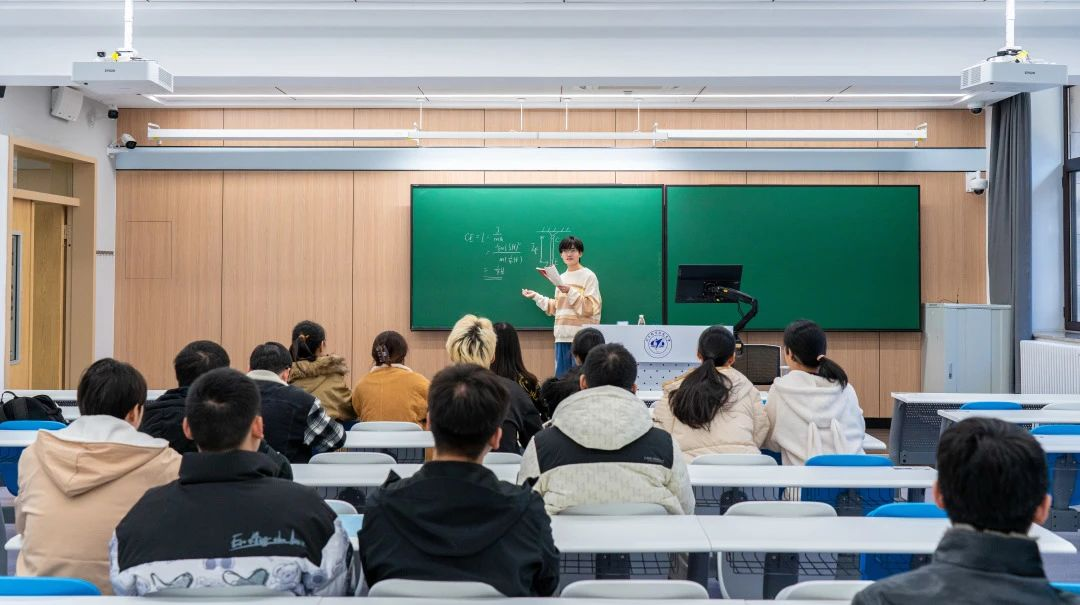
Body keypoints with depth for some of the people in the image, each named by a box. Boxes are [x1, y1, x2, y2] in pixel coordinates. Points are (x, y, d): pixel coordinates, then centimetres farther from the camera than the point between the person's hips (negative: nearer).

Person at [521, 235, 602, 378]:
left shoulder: (589, 276, -2)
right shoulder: (561, 277, 17)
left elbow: (590, 308, -10)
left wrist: (570, 292, -17)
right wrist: (536, 296, 18)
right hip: (562, 335, 6)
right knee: (561, 376, 8)